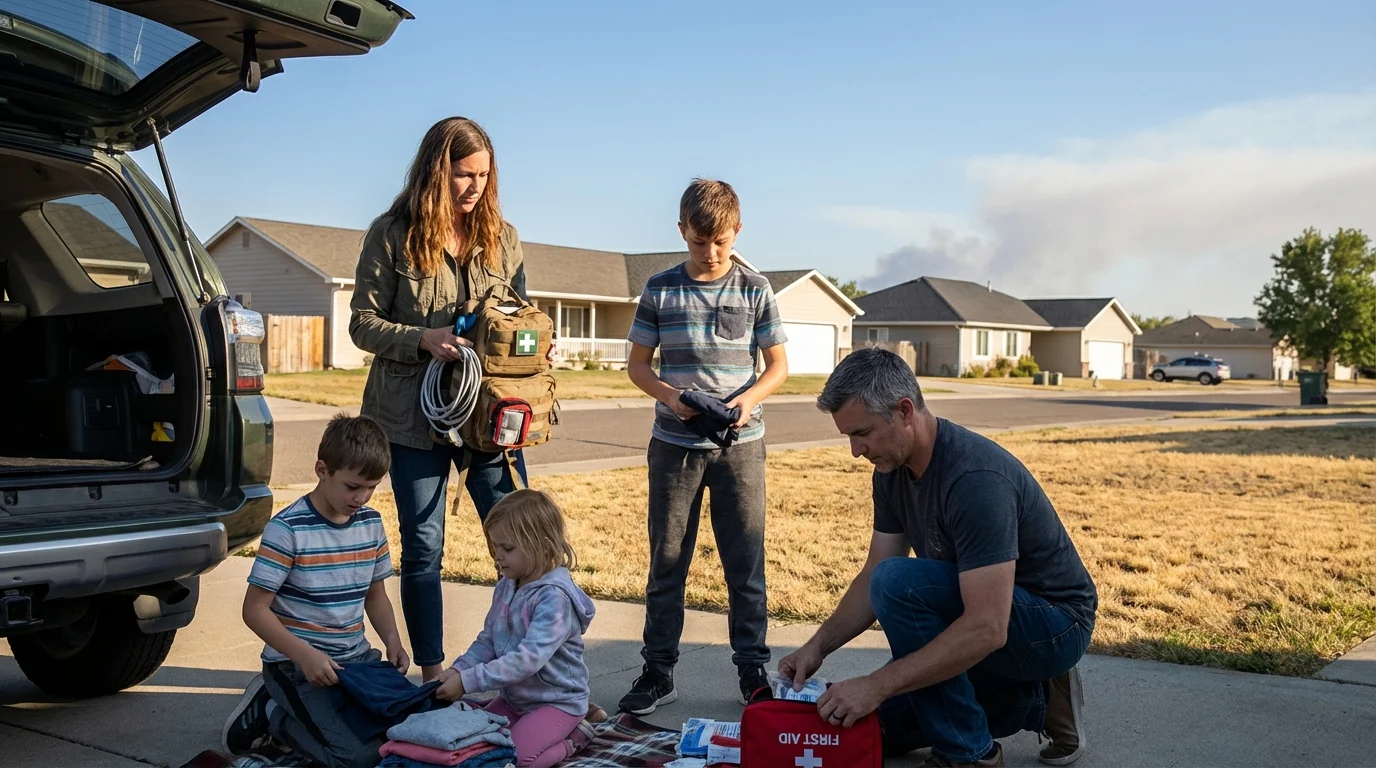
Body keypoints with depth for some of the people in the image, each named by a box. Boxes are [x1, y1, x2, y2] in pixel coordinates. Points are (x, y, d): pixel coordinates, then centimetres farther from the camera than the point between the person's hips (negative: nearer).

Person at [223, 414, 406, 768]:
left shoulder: (371, 523, 4)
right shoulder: (287, 529, -15)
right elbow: (255, 609, -14)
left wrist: (392, 640, -4)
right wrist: (304, 655, -25)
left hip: (357, 658, 7)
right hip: (297, 663, -7)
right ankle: (269, 714, 4)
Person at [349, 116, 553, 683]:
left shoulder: (501, 236, 6)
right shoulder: (392, 234, -3)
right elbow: (363, 323, -2)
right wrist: (422, 339, -19)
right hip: (415, 415, -2)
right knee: (423, 547, 7)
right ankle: (432, 675, 21)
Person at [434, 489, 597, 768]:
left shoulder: (555, 597, -26)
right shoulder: (505, 587, 1)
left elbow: (528, 659, -33)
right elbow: (487, 642, 6)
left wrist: (467, 681, -33)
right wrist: (457, 670, -13)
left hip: (557, 701, -9)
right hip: (513, 697, 9)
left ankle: (571, 738, 3)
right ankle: (557, 734, 16)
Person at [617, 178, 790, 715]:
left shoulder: (755, 289, 1)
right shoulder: (660, 290, 1)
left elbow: (778, 365, 4)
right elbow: (637, 364, 6)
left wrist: (749, 399, -15)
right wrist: (669, 395, -14)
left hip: (740, 444, 0)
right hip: (674, 443, 1)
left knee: (746, 562, 4)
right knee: (666, 560, 6)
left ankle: (753, 669, 16)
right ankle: (658, 670, 17)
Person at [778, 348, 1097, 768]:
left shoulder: (975, 478, -32)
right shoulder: (892, 470, -4)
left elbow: (986, 629, -36)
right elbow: (873, 576, 4)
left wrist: (876, 685, -34)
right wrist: (818, 645, -9)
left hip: (1054, 622, -9)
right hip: (986, 615, 9)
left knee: (900, 583, -30)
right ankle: (1036, 699, 14)